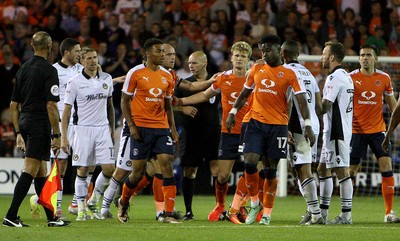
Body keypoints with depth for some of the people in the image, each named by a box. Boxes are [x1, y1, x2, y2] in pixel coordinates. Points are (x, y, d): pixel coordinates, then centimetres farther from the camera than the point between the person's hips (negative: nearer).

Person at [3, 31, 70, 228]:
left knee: (41, 171, 13)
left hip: (25, 123, 8)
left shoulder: (23, 69, 13)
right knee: (30, 170, -9)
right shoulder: (48, 70, -10)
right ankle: (11, 216, -15)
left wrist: (18, 133, 19)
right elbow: (51, 105, -16)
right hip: (40, 125, -8)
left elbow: (13, 105, 14)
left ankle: (51, 217, 19)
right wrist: (56, 135, -12)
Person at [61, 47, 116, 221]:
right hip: (83, 129, -3)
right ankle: (81, 209, 9)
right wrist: (64, 137, -8)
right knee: (82, 171, -1)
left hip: (103, 129, 3)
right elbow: (66, 110, -3)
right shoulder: (75, 82, -5)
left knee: (109, 169, -6)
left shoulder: (106, 79, 7)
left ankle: (93, 201, 15)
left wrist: (112, 130, 18)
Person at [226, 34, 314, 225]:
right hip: (256, 123, 2)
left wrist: (308, 125, -16)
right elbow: (244, 94, 21)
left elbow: (301, 101, -6)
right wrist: (233, 112, 11)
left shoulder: (289, 74, -1)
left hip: (278, 126, -2)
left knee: (270, 169, 0)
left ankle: (266, 213, 9)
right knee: (249, 162, -12)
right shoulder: (256, 70, 10)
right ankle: (254, 203, 9)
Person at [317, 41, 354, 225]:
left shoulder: (334, 78, -15)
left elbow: (325, 106, -18)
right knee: (323, 169, 15)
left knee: (342, 171, -8)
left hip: (336, 132, -10)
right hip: (336, 131, 10)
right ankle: (322, 212, 18)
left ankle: (346, 214, -7)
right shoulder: (346, 77, 17)